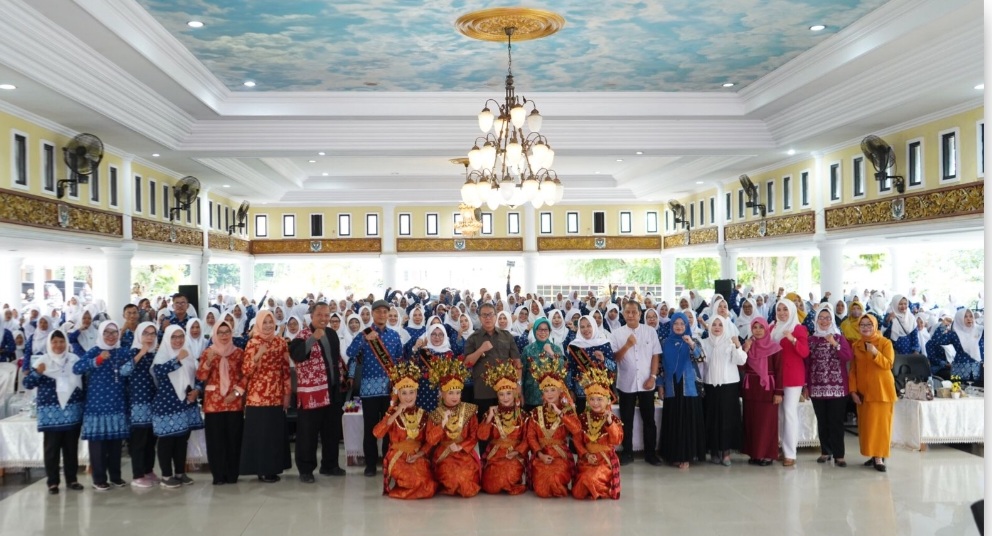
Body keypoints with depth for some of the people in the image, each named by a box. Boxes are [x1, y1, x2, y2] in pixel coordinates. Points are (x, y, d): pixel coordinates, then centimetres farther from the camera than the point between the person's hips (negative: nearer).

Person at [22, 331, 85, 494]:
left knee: (71, 447, 9)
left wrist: (84, 402, 9)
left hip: (73, 411, 3)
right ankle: (52, 482, 7)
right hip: (51, 412, -3)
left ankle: (72, 479, 16)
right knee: (52, 448, 1)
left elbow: (84, 379, 16)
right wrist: (37, 372, -24)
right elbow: (27, 384, -6)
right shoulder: (42, 361, -2)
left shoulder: (74, 359, 7)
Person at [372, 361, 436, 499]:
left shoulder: (422, 414, 7)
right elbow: (377, 433, -19)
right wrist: (396, 414, -22)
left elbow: (428, 441, 9)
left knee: (428, 488, -20)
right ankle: (396, 485, 4)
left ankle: (403, 488, 10)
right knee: (415, 481, -30)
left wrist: (418, 454, -10)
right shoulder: (392, 413, -1)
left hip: (418, 457, 3)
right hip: (398, 457, -3)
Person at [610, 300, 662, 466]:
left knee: (649, 419, 9)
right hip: (626, 383, -1)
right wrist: (627, 345, -20)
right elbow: (614, 358, -7)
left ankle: (650, 453, 20)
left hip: (646, 383, 1)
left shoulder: (651, 332, 1)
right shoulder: (616, 333, -2)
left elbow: (655, 356, 2)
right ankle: (627, 453, 18)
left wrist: (653, 377, -7)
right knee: (626, 420, 8)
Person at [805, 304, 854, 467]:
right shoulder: (811, 339, 8)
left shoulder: (839, 337, 4)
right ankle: (825, 451, 17)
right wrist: (805, 386, 5)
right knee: (822, 421, 7)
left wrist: (834, 344, -18)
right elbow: (807, 364, 8)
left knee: (836, 421, -4)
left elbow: (849, 358, -9)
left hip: (837, 387, -2)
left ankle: (839, 455, -1)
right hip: (817, 387, 2)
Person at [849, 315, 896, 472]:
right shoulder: (856, 345, 8)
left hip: (882, 390, -4)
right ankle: (874, 455, 14)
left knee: (880, 422, -4)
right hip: (863, 391, 4)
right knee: (866, 424, 5)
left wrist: (875, 353, -29)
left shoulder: (885, 343, -3)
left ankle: (879, 457, -3)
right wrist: (853, 390, -1)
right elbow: (853, 370, 7)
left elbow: (888, 364, -14)